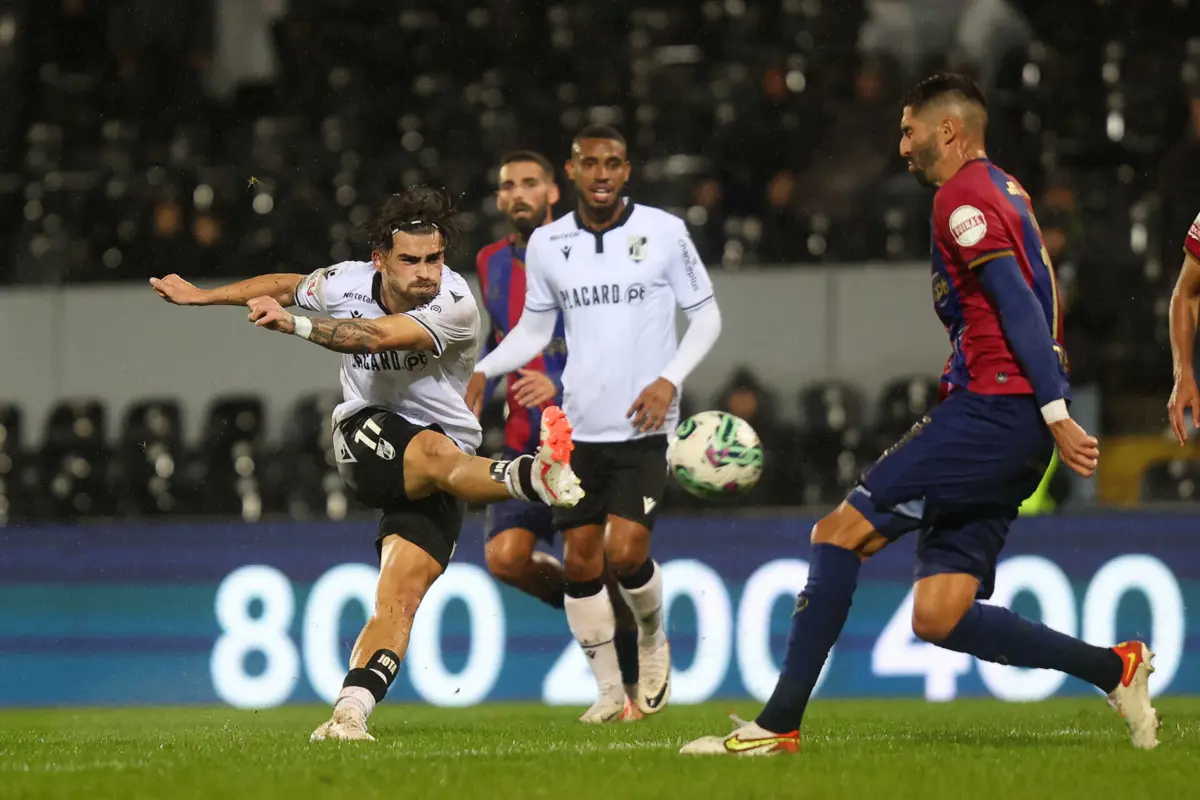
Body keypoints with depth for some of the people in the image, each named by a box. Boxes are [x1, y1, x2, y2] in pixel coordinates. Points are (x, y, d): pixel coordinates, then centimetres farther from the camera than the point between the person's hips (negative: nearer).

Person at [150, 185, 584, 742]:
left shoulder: (454, 306, -17)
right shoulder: (346, 283, -3)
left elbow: (376, 336, -31)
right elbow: (286, 286, 20)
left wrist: (291, 324, -36)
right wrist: (201, 296, 31)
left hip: (445, 456, -1)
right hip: (367, 436, 1)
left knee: (401, 595, -19)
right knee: (437, 453, -36)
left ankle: (349, 714, -28)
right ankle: (535, 477, -62)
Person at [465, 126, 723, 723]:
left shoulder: (664, 232, -4)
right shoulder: (547, 244, 4)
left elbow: (705, 317, 2)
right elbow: (534, 329, 14)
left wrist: (670, 380, -12)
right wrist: (483, 371, -2)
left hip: (644, 426, -3)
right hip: (579, 427, 3)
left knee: (626, 552, -15)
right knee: (580, 559, 3)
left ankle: (653, 639, 16)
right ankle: (609, 690, 17)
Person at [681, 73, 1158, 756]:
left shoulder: (964, 195, -7)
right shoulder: (1005, 190, 23)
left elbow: (1019, 306, -17)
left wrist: (1056, 414, -23)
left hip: (993, 411, -9)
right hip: (1014, 425, 9)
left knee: (842, 533, -9)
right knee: (937, 617, 4)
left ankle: (779, 724, -10)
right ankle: (1115, 669, 2)